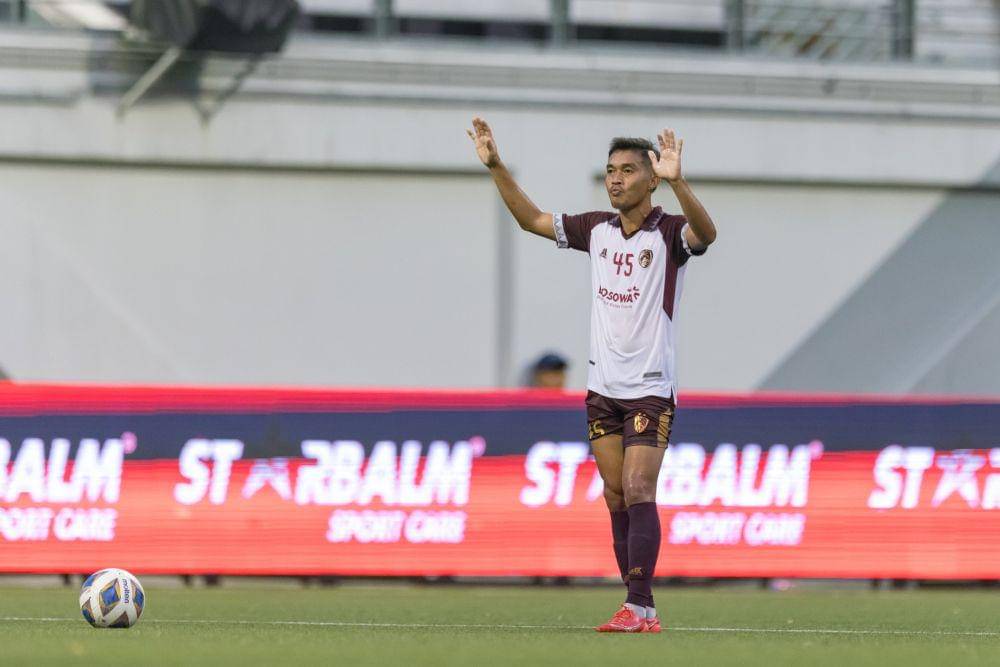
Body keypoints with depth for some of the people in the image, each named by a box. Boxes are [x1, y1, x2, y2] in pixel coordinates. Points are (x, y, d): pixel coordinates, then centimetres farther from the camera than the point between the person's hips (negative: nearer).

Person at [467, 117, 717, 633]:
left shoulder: (668, 233, -10)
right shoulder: (597, 230, 7)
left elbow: (705, 233, -32)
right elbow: (532, 219, 17)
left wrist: (676, 182, -49)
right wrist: (496, 166, 7)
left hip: (650, 388, -6)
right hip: (603, 386, 6)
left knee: (638, 490, -15)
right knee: (616, 498, 5)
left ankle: (638, 607, -17)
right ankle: (641, 610, 9)